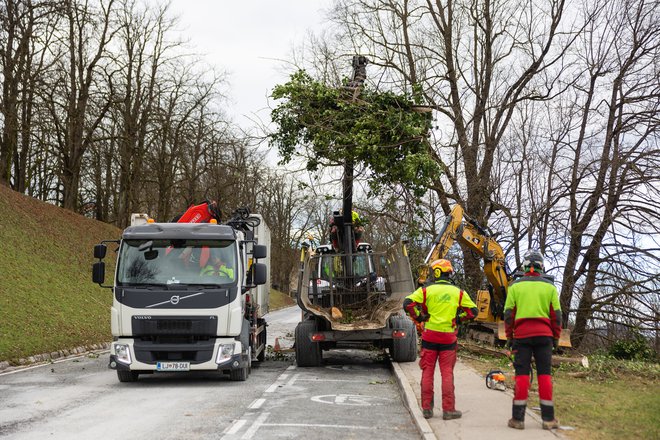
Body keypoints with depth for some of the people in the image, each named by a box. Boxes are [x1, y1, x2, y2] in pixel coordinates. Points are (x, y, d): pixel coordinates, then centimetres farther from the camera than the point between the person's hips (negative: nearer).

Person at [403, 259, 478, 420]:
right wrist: (457, 318, 12)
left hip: (430, 335, 0)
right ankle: (448, 409, 6)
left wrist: (419, 317, 4)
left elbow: (408, 303, -9)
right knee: (447, 373, 5)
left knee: (427, 372, 9)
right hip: (448, 337, 0)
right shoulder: (458, 293, 1)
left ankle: (427, 408, 12)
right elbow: (472, 310, 5)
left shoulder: (426, 290, -3)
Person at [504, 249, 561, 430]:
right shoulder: (549, 286, 4)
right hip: (544, 334, 0)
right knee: (545, 375, 4)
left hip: (521, 334, 0)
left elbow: (508, 314, 3)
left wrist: (509, 336, 11)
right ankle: (548, 418, 5)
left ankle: (518, 418, 1)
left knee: (521, 375, 1)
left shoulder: (515, 286, 3)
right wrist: (556, 337, 14)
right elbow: (556, 314, 6)